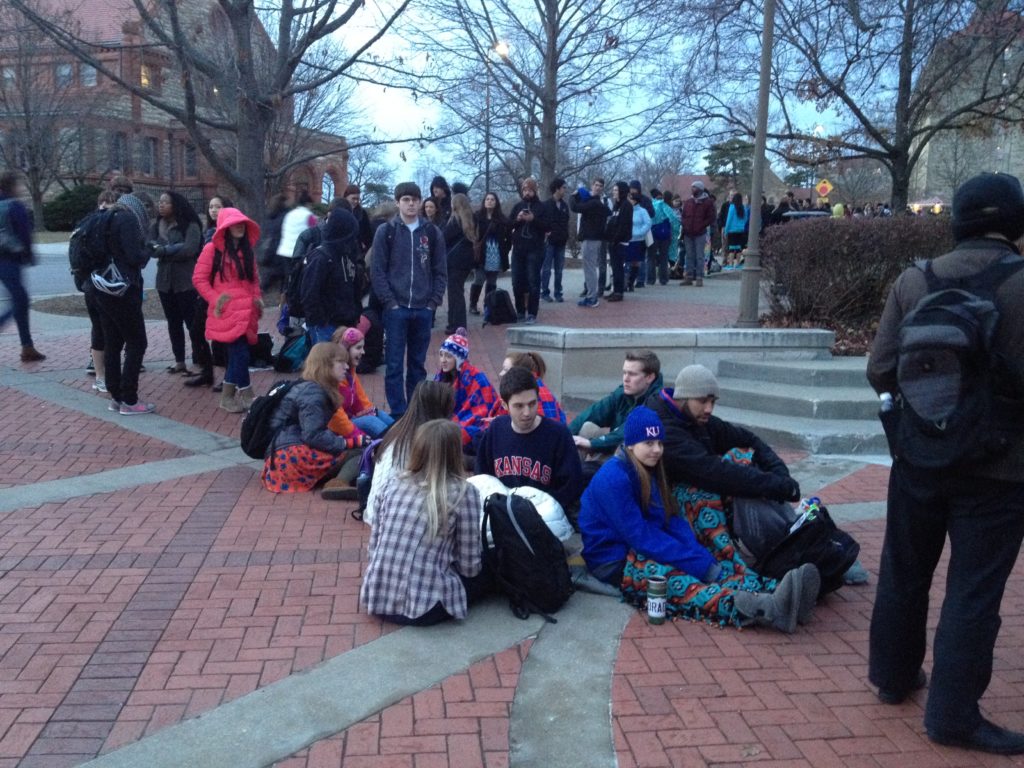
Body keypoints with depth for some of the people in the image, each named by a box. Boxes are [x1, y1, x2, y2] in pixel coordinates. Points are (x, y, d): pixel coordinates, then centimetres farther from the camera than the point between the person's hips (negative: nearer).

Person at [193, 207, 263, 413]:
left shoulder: (247, 250, 14)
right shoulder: (212, 249, -5)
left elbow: (254, 278, 24)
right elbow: (198, 279, -4)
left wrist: (256, 297, 10)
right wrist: (215, 299, -11)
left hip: (246, 311, 6)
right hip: (227, 312, -6)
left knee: (236, 353, 9)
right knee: (240, 353, -10)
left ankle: (229, 395, 18)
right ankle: (245, 396, 0)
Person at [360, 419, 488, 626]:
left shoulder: (393, 482, 3)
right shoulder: (463, 493, -10)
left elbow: (373, 546, 9)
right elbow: (470, 567, -3)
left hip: (377, 599, 6)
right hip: (423, 608, -6)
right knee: (485, 570, 18)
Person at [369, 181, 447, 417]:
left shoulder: (433, 232, 7)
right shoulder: (385, 231, 1)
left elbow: (440, 271, 8)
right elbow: (377, 271, -2)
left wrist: (433, 302, -1)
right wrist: (389, 302, -9)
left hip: (423, 310, 2)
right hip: (396, 309, -2)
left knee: (418, 364, 10)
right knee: (395, 364, -1)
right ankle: (398, 413, 6)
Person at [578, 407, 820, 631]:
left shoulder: (650, 471, 11)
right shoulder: (613, 479, -18)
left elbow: (672, 521, 3)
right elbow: (641, 536, -23)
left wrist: (703, 557, -15)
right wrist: (699, 564, -24)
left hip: (650, 549, 9)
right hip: (614, 563, -9)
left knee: (719, 557, -10)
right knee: (672, 576, -37)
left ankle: (774, 592, -38)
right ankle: (761, 610, -60)